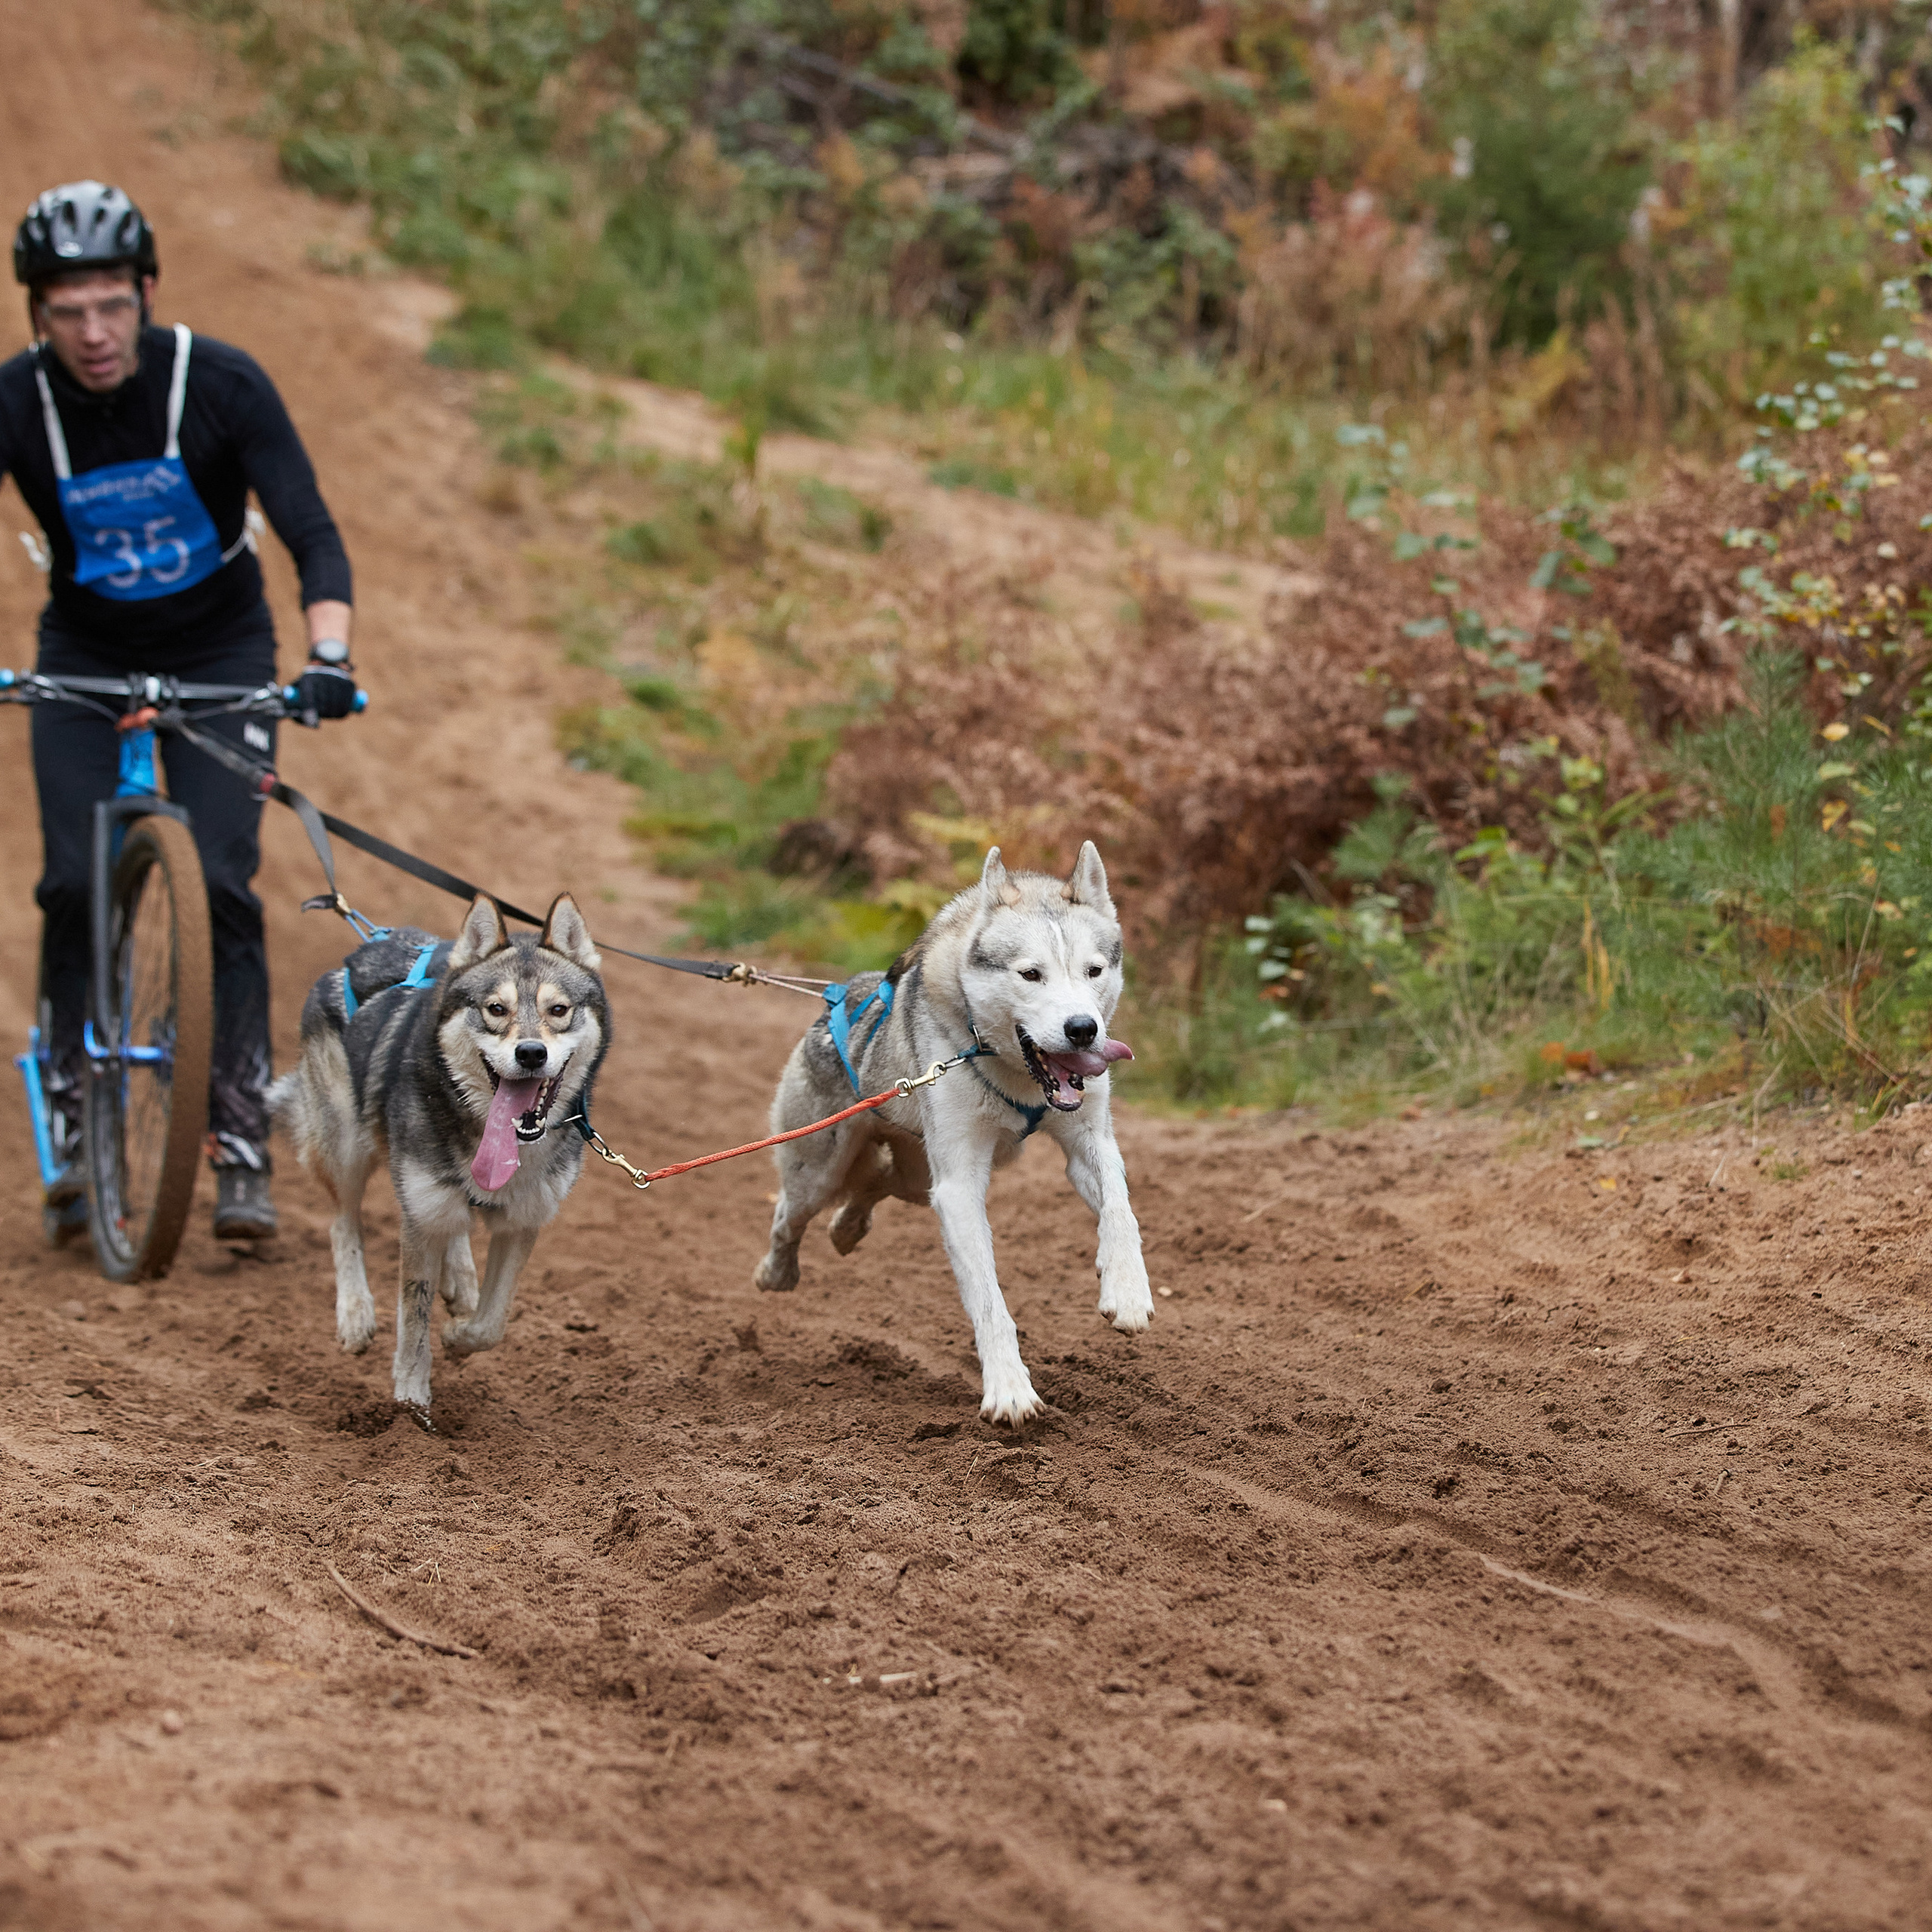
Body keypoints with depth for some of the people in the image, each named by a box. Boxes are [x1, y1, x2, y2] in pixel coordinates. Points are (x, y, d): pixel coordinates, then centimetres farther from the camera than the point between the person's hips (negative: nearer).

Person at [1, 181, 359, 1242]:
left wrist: (329, 654, -42)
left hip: (220, 651, -1)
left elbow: (313, 533, -25)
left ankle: (242, 1144, -10)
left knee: (221, 885, -14)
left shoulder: (222, 383, -22)